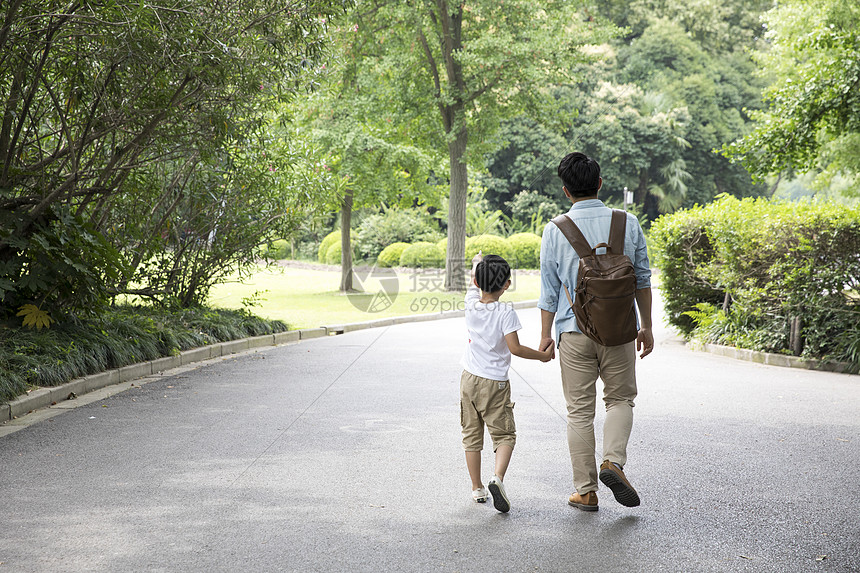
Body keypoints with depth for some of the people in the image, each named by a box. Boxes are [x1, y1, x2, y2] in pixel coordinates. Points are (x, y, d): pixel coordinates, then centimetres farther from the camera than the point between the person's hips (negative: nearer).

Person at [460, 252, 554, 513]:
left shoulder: (471, 304, -2)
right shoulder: (506, 313, -15)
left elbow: (474, 284, 20)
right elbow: (515, 348, -18)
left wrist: (477, 263, 38)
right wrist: (543, 355, -5)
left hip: (469, 378, 4)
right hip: (495, 383, -4)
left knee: (472, 435, 13)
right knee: (504, 434, 4)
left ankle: (477, 488, 18)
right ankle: (498, 477, -20)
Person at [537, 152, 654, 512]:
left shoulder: (555, 230, -5)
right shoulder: (627, 223, -1)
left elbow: (549, 288, 0)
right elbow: (642, 279, 6)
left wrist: (545, 334, 10)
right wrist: (646, 326, 16)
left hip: (574, 330, -1)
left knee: (579, 411, 8)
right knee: (620, 398, 18)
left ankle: (585, 491, 11)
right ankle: (613, 461, -6)